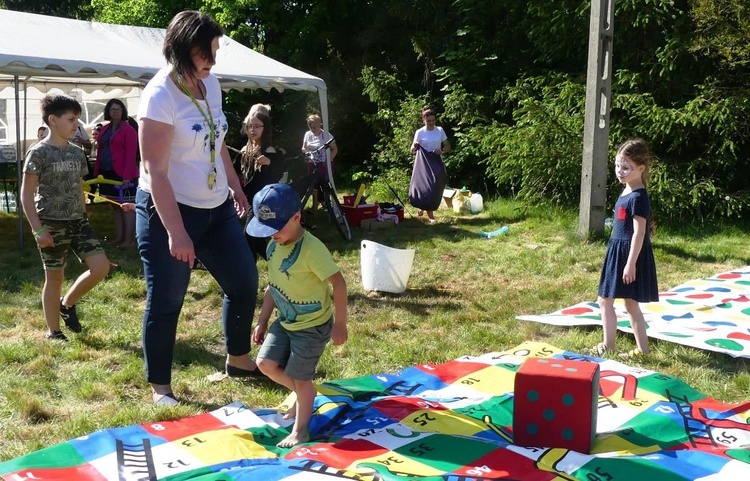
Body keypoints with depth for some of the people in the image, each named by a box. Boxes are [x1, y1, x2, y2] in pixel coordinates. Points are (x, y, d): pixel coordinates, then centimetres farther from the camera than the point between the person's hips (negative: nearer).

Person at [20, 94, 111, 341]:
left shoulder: (77, 153, 10)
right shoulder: (39, 152, -9)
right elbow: (26, 194, -10)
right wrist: (38, 229, -16)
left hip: (78, 221, 6)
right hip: (52, 223, -6)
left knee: (101, 267, -5)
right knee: (55, 276, 2)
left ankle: (68, 303, 19)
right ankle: (53, 332, 16)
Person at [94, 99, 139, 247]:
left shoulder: (128, 129, -8)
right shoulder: (104, 130, 15)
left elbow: (131, 154, -15)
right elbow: (100, 152, 15)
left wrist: (127, 176, -21)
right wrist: (96, 172, 8)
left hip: (123, 175, -8)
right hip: (108, 173, 8)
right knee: (115, 206, 11)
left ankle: (128, 239, 0)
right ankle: (118, 237, 17)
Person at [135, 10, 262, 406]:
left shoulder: (210, 84, 3)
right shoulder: (160, 96, -20)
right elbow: (155, 171, -24)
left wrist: (235, 186, 25)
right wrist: (176, 233, -27)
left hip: (216, 209, 8)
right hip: (169, 211, -8)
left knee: (244, 282, 15)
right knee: (166, 302, 3)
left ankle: (238, 360, 36)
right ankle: (159, 387, 19)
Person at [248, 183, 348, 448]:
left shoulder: (311, 248, -27)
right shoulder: (274, 246, -1)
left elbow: (338, 283, -23)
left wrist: (339, 324, -19)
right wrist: (262, 322, 13)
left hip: (313, 326, -7)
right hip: (285, 322, 8)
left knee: (299, 377, -1)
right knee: (265, 363, 1)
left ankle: (300, 430, 19)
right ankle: (304, 398, 26)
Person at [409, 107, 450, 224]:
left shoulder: (440, 131, 1)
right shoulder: (420, 132, -7)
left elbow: (448, 146, 6)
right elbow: (413, 150, -3)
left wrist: (441, 151, -15)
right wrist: (414, 147, -26)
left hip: (437, 163, 3)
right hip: (424, 164, -3)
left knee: (436, 188, 6)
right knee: (426, 187, -8)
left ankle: (422, 208, 28)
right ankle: (430, 216, -3)